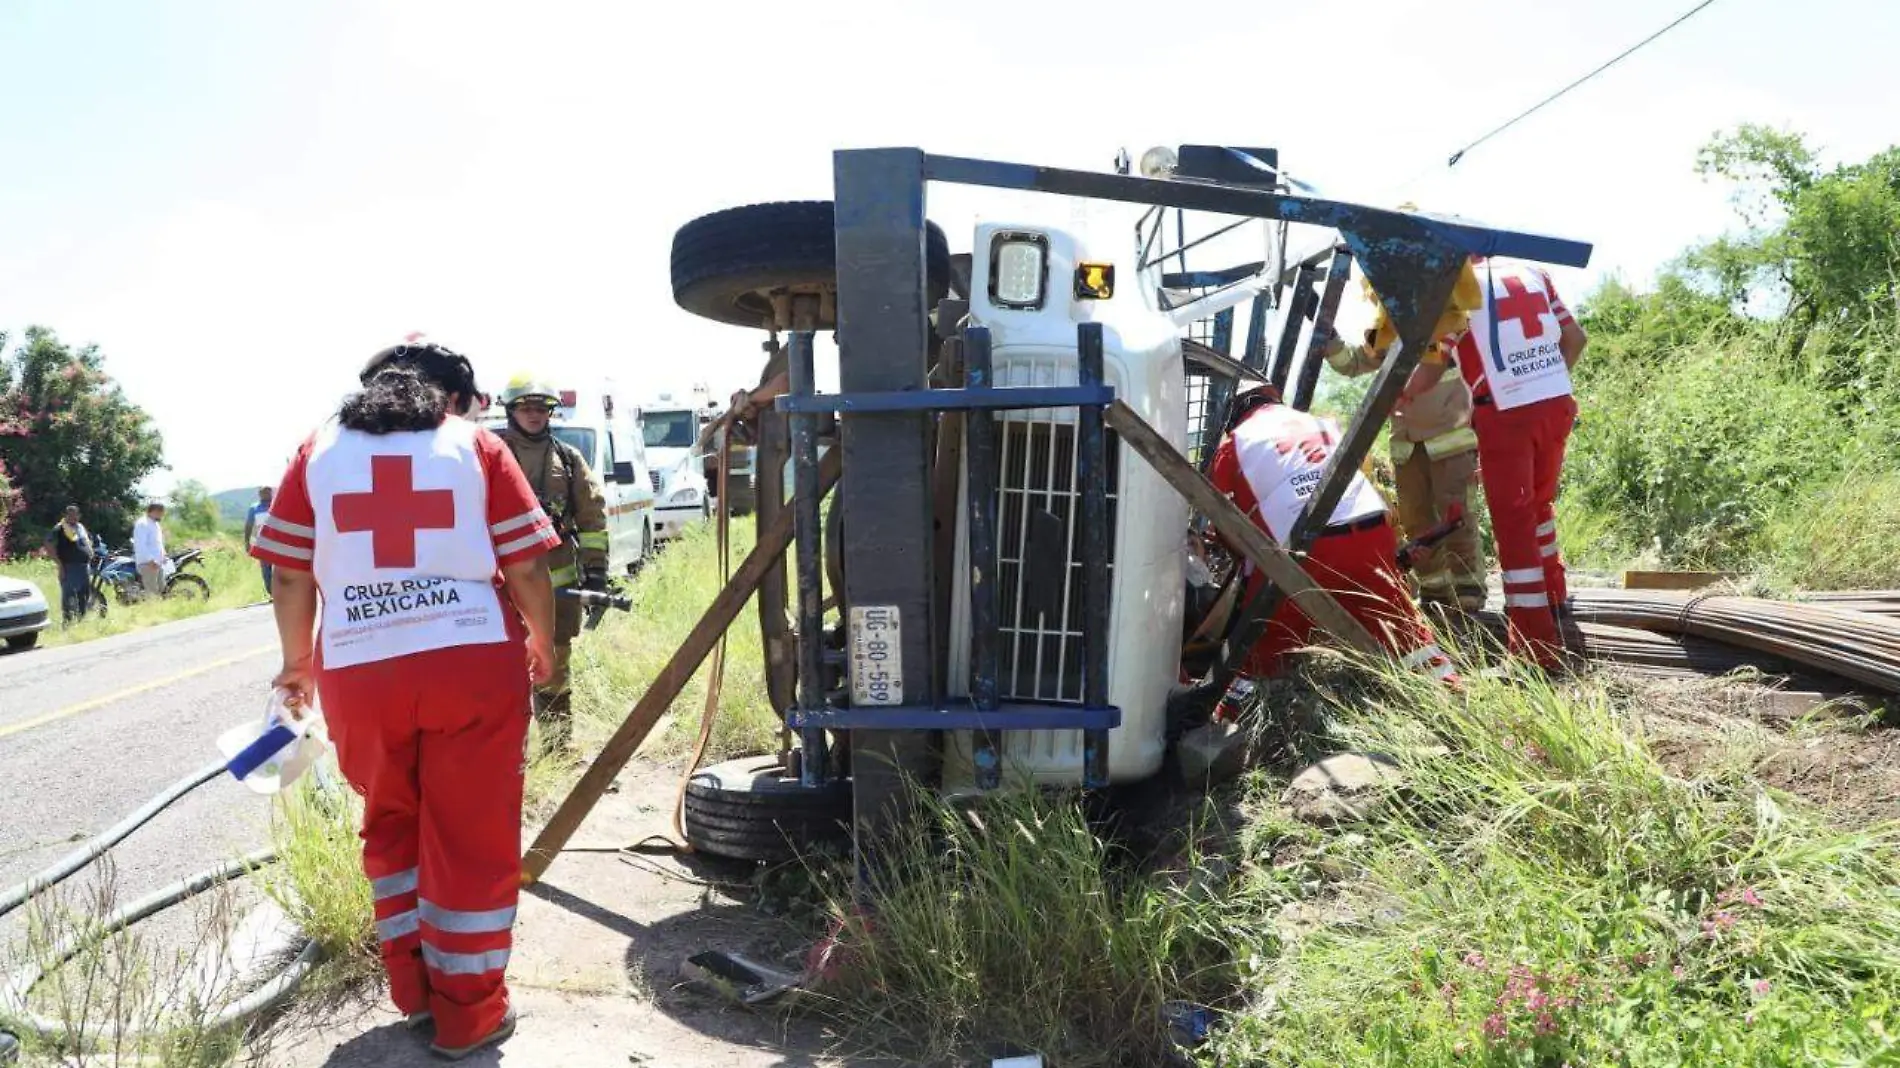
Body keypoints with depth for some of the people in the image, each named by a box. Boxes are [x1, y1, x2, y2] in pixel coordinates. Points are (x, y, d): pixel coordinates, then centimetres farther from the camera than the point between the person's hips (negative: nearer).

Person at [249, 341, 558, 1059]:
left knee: (391, 826, 23)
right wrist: (542, 644, 17)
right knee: (473, 839, 9)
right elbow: (526, 568, 1)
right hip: (473, 662, -2)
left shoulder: (318, 451, 12)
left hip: (358, 670, 2)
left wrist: (298, 663, 22)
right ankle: (469, 1013, 18)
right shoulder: (477, 445, 6)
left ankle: (414, 989, 31)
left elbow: (291, 576, 8)